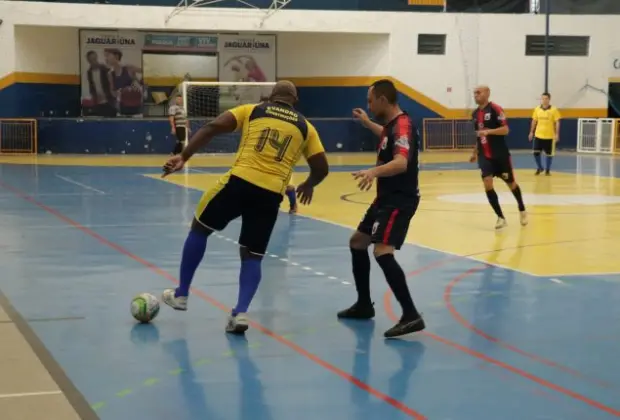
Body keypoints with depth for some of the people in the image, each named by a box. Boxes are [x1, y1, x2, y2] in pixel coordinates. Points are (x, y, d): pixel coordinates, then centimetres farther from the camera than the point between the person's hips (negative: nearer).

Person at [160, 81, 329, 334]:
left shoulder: (252, 111, 13)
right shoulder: (305, 127, 16)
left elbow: (212, 128, -1)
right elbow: (321, 168, 12)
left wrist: (184, 157, -3)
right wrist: (308, 185, 34)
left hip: (239, 181, -1)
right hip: (271, 194, 1)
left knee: (199, 228, 22)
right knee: (252, 256, 16)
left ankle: (180, 294, 26)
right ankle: (240, 312, -4)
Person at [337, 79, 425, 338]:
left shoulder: (402, 125, -20)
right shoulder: (392, 124, 10)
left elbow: (401, 163, -39)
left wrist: (374, 171, -55)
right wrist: (367, 123, 38)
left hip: (400, 200, -11)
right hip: (387, 198, 11)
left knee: (382, 252, -25)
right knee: (357, 242, 20)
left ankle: (411, 316, -27)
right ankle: (364, 305, 31)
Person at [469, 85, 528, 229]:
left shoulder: (495, 109, -12)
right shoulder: (475, 113, 9)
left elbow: (505, 130, -19)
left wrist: (488, 131, -32)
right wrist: (475, 153, 23)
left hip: (500, 154, -5)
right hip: (484, 156, 5)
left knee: (511, 183, 10)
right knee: (487, 185, -13)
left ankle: (522, 210, 35)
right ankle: (501, 217, -4)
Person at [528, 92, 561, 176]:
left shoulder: (554, 110, -8)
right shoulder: (537, 109, 3)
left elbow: (557, 122, -7)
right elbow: (534, 121, 12)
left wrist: (557, 134, -13)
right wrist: (531, 132, 10)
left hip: (549, 136, -3)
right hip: (538, 135, 3)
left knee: (549, 153, 5)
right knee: (536, 152, -1)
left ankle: (548, 170, 20)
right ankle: (539, 168, 20)